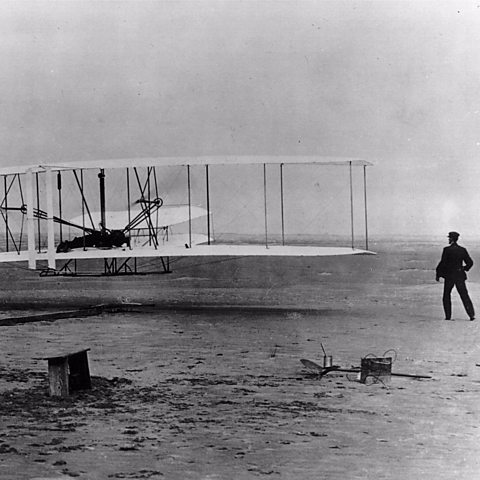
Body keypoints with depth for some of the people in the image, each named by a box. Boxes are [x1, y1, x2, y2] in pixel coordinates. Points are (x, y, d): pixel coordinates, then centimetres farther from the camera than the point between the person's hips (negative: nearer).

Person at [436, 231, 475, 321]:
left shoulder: (447, 250, -10)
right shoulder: (462, 250, 3)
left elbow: (443, 263, -11)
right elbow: (470, 262, 4)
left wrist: (438, 275, -2)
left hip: (449, 276, -3)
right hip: (460, 276, 3)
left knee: (446, 296, 11)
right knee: (464, 295, 4)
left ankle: (448, 316, 7)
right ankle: (472, 314, -7)